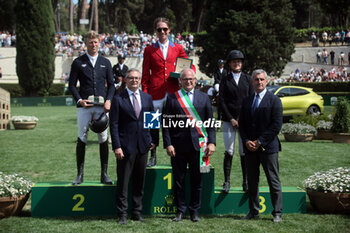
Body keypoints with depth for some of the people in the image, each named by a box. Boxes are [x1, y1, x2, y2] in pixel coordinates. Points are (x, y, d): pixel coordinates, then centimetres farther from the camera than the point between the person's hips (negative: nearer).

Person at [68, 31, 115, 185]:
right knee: (82, 138, -2)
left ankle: (104, 174, 7)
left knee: (103, 139, 1)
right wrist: (79, 100, -8)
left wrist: (109, 100, -4)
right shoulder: (78, 62, 8)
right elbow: (72, 84, 7)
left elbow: (111, 85, 13)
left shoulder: (105, 63, 14)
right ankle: (80, 174, 5)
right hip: (84, 105, -1)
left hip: (102, 105, 1)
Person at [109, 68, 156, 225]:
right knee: (123, 182, 1)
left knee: (140, 181, 10)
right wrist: (116, 147, -12)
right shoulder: (118, 99, -2)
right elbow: (114, 125, -5)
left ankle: (137, 212, 21)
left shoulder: (147, 98, 10)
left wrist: (152, 140, 7)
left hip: (143, 146, 4)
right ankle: (122, 214, 10)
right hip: (125, 147, -4)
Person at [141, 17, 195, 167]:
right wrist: (145, 95, -1)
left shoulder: (177, 49, 12)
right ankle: (153, 157, 9)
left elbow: (190, 65, 20)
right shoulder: (149, 50, 9)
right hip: (156, 92, -1)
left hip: (173, 91, 1)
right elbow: (145, 74, 8)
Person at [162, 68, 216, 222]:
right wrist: (168, 144, -6)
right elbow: (166, 123, 2)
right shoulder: (172, 98, 4)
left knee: (197, 180, 7)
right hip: (178, 146, -1)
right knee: (178, 180, 6)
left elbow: (210, 122, 8)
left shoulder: (204, 97, 9)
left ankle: (194, 211, 19)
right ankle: (181, 210, 18)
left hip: (198, 145, 1)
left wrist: (211, 142, -1)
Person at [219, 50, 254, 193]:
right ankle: (227, 182, 1)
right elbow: (221, 101, 1)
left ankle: (246, 182, 8)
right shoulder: (225, 80, 7)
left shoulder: (247, 79, 11)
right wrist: (231, 119, -7)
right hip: (228, 120, -1)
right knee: (229, 152, -4)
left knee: (244, 152, 1)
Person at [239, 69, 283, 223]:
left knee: (273, 181, -1)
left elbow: (277, 125, -9)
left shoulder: (274, 100, -2)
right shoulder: (247, 101, 14)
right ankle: (253, 211, 18)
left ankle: (277, 213, 5)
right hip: (250, 148, 5)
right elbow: (241, 124, 13)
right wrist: (246, 141, -4)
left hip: (268, 147, -5)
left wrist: (260, 142, -13)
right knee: (252, 181, 9)